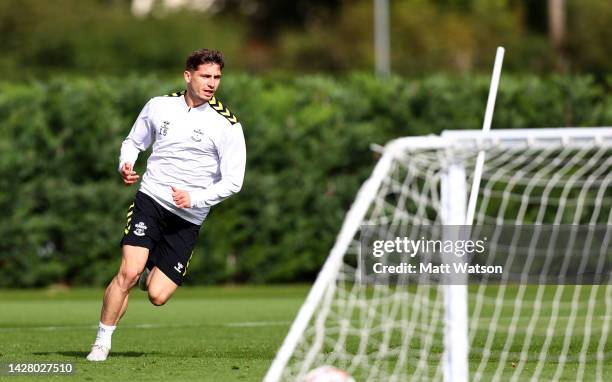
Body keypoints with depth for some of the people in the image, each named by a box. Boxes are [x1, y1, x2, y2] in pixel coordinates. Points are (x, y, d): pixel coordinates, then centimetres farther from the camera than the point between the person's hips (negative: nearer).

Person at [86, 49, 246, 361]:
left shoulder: (227, 126, -5)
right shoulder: (159, 106, 4)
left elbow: (233, 181, -6)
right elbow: (133, 141, 19)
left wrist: (194, 198, -20)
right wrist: (126, 165, -3)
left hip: (188, 218, -1)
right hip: (150, 198, 1)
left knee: (157, 295, -8)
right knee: (128, 272, -21)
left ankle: (150, 272, 30)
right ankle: (102, 342, -5)